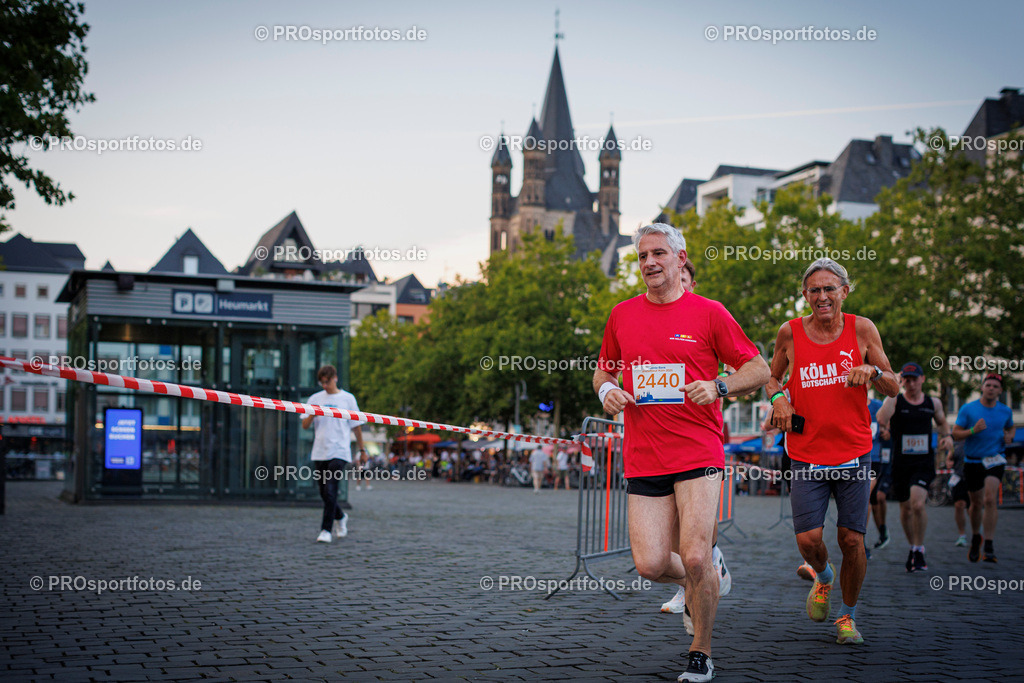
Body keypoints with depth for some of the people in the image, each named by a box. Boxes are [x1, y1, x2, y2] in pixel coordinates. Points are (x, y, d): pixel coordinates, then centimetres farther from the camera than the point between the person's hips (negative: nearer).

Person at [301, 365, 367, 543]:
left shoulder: (347, 398, 5)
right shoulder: (315, 399, 11)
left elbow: (356, 426, 10)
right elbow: (304, 426, 8)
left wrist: (362, 449, 11)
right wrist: (312, 415, -12)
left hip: (339, 452, -4)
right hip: (319, 453, 4)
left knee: (330, 491, -14)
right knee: (324, 493, 9)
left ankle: (326, 530, -10)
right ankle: (340, 517, 34)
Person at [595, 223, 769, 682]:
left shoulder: (708, 313, 1)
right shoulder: (622, 315, 11)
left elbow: (759, 370, 3)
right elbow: (603, 371, 25)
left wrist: (719, 387, -15)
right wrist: (607, 391, 2)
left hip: (698, 453, -3)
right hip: (642, 459, 3)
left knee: (695, 559, -12)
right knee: (650, 566, -5)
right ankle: (698, 583, 32)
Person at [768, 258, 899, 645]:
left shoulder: (862, 329, -1)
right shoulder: (790, 333, 0)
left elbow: (893, 388, 4)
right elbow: (773, 376, 16)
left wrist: (872, 371, -18)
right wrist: (777, 396, -6)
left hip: (854, 454, 0)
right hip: (806, 457, 0)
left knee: (852, 540, -1)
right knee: (808, 539, -10)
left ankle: (848, 615, 24)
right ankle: (823, 577, 27)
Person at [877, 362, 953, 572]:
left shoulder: (933, 403, 6)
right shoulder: (895, 400, -4)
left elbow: (942, 423, 25)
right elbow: (882, 418, -25)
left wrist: (946, 436, 4)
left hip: (924, 463, 0)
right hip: (900, 463, 0)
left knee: (918, 504, -21)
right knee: (905, 509, 11)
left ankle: (919, 550, -4)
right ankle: (913, 547, 34)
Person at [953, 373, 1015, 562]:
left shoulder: (1005, 411, 5)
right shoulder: (968, 409, -4)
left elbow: (1010, 427, 25)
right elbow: (956, 434, -5)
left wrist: (1009, 437, 3)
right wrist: (973, 430, -23)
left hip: (995, 460, 0)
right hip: (972, 461, 0)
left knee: (989, 499, -18)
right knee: (976, 503, 10)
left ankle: (989, 547, -16)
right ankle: (975, 538, 36)